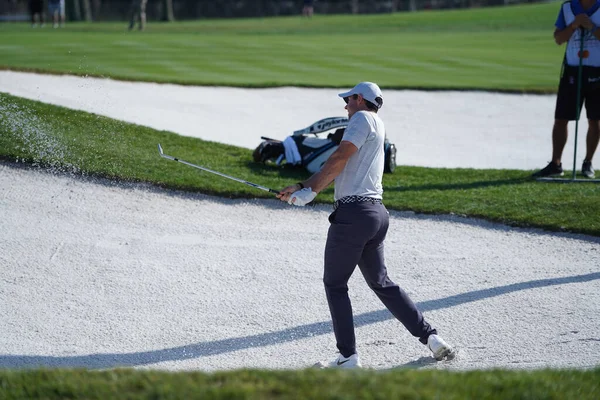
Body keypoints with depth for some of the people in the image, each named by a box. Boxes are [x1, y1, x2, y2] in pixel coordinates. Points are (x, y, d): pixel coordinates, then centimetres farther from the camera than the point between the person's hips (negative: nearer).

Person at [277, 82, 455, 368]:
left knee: (334, 283, 1)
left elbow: (339, 159, -14)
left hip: (353, 212, -9)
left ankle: (348, 357, -2)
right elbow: (337, 171, 22)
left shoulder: (363, 118, -4)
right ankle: (429, 336, 12)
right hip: (376, 213, 9)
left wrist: (311, 191, -9)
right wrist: (301, 187, 19)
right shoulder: (375, 128, 23)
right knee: (381, 283, 17)